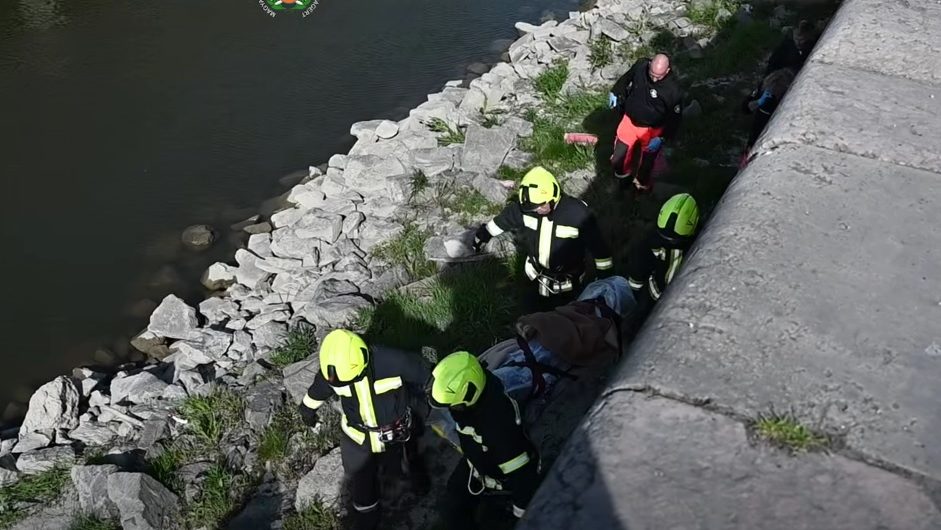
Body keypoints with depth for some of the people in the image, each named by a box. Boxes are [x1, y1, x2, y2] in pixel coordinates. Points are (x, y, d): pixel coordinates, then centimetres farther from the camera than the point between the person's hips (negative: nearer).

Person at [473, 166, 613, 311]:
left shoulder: (578, 214, -33)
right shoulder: (525, 206, -22)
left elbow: (598, 247, -22)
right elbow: (502, 221, -1)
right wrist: (481, 237, 12)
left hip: (566, 281, -3)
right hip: (536, 272, 4)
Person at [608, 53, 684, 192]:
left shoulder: (673, 89, -28)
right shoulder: (640, 66, -18)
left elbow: (675, 118, -18)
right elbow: (626, 78, 7)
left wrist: (662, 138, -24)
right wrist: (615, 93, 3)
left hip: (652, 130, -3)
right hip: (630, 121, 3)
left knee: (646, 164, 18)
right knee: (617, 159, 9)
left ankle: (641, 185, 49)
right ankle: (624, 174, 44)